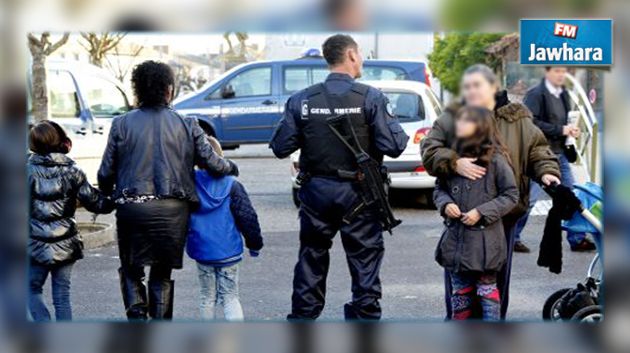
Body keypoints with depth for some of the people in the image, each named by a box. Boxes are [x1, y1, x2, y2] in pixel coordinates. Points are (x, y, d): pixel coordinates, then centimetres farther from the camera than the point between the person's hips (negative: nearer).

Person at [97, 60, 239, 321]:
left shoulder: (122, 124, 0)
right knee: (162, 274, 15)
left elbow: (106, 172, 2)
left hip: (132, 208, -1)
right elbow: (211, 162, 0)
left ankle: (136, 313, -4)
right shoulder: (186, 125, 1)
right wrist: (231, 168, 22)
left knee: (131, 270, 16)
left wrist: (107, 195, 23)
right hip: (173, 210, 1)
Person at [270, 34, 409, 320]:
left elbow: (280, 148, -1)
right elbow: (394, 146, -14)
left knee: (311, 261, 15)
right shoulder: (370, 98, -10)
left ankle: (303, 318, 22)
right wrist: (398, 130, 8)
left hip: (316, 191, 3)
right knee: (365, 262, 7)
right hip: (358, 192, -2)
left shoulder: (301, 100, -2)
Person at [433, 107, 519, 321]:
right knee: (460, 292, 15)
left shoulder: (495, 160, -9)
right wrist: (445, 204, -6)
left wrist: (481, 212, -14)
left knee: (487, 291, 4)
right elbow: (439, 188, 16)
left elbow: (511, 196, -5)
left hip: (485, 241, -5)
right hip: (456, 238, 5)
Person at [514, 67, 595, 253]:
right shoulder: (535, 94, -12)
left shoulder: (563, 94, 13)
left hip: (560, 153, 8)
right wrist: (560, 130, -20)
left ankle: (577, 239, 19)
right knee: (530, 197, -3)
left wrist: (571, 129, 3)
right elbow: (531, 122, -23)